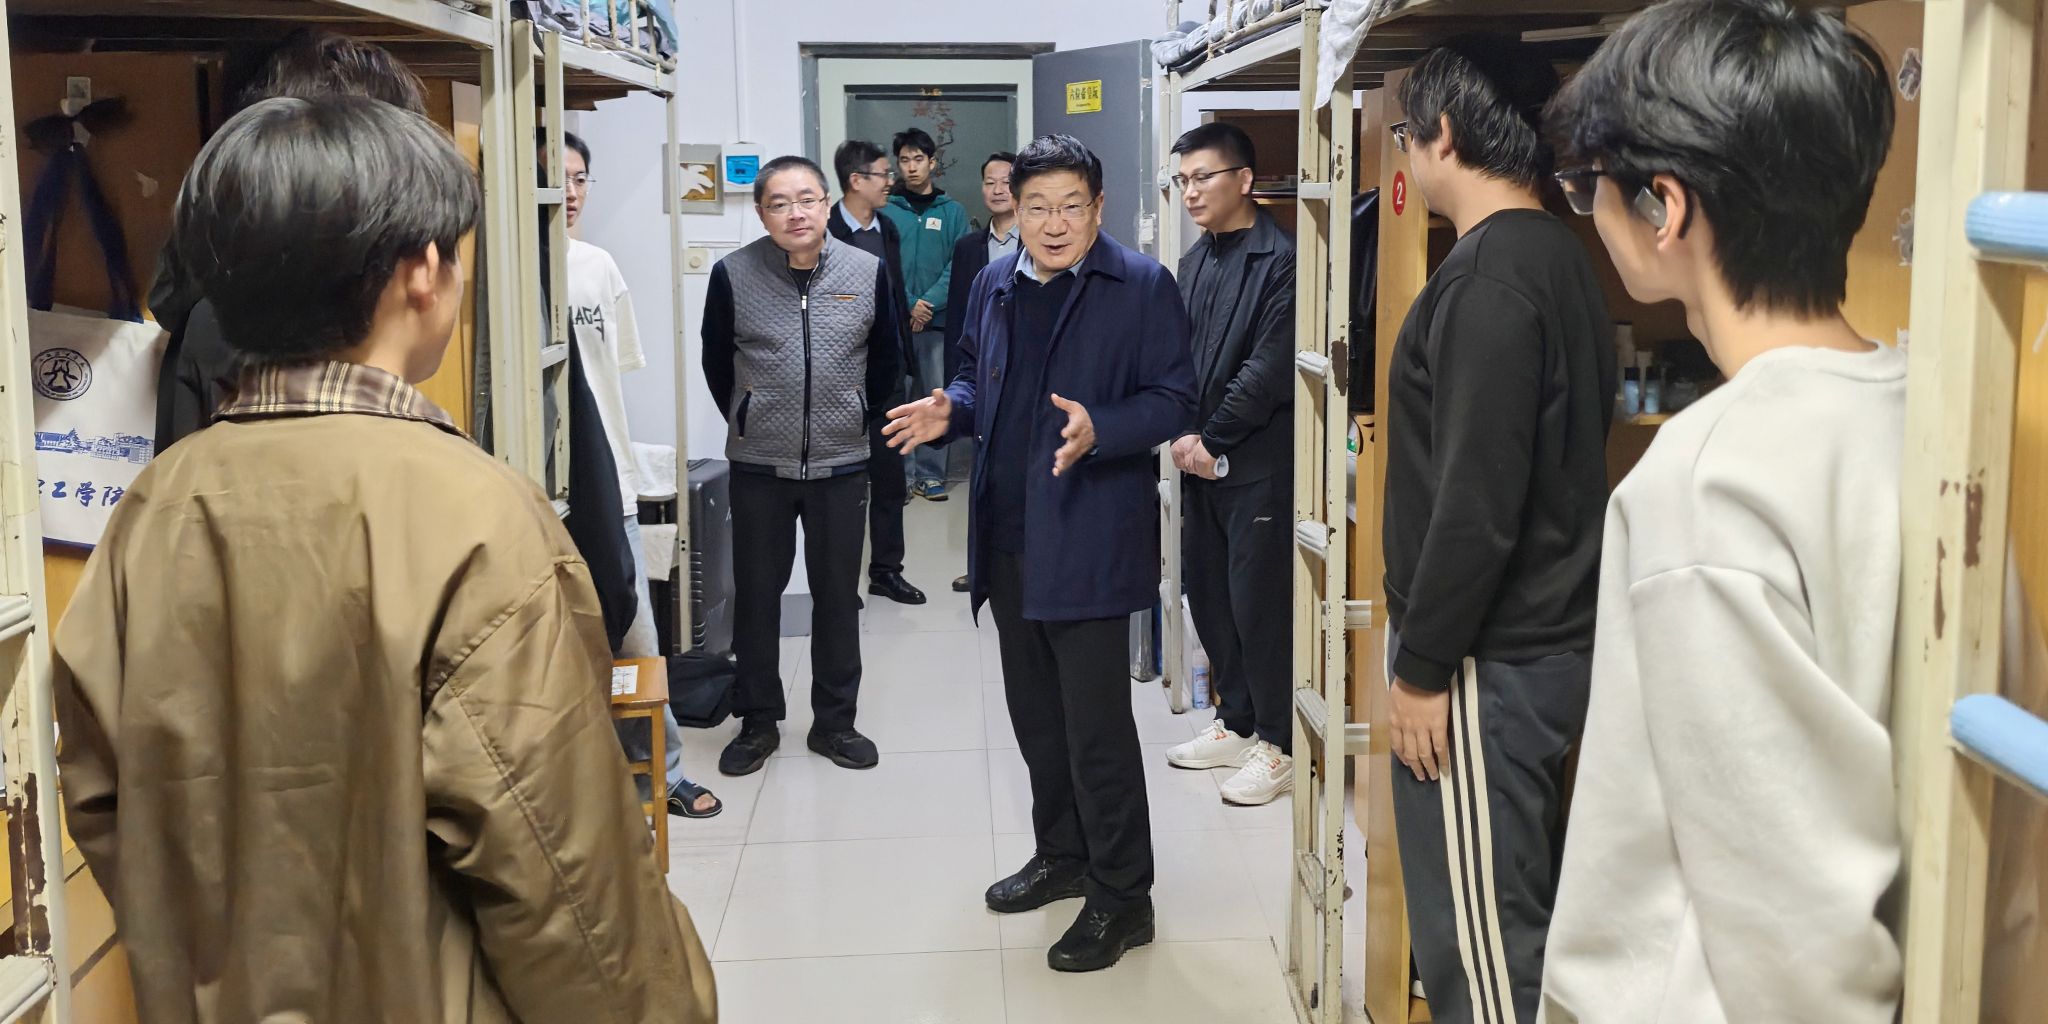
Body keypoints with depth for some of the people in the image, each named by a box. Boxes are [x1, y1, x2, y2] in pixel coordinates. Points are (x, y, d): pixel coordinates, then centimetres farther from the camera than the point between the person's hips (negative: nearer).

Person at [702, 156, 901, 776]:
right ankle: (758, 722, 23)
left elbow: (886, 359, 10)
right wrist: (748, 424, 10)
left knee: (838, 596, 10)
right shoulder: (733, 275, -8)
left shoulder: (868, 272, -5)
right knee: (756, 597, 8)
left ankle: (834, 721, 24)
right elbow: (717, 363, 6)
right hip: (759, 468, -1)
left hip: (841, 464, 1)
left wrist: (861, 419, 11)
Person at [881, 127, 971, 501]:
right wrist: (907, 305, -14)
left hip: (938, 321, 1)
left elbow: (958, 267, -1)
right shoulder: (886, 209, 4)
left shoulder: (953, 211, 7)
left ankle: (930, 474, 11)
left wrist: (928, 303, -14)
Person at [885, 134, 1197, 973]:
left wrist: (1099, 430, -26)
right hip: (1008, 535, 7)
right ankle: (1062, 856, 36)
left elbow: (1173, 400, -10)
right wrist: (950, 411, 0)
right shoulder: (993, 287, 11)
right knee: (1035, 711, 18)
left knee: (1096, 723, -4)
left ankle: (1120, 898, 8)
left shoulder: (1142, 286, -8)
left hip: (1088, 540, -7)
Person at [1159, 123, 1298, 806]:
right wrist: (1183, 435, -3)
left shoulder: (1280, 258, -12)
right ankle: (1237, 722, 29)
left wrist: (1211, 438, -12)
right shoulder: (1195, 262, 13)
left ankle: (1279, 746, 9)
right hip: (1202, 459, 8)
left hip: (1259, 461, -8)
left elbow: (1269, 366, -17)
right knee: (1207, 593, 14)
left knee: (1259, 601, -4)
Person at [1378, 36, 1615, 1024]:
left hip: (1489, 656, -10)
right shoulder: (1555, 257, 12)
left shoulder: (1489, 275, -18)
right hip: (1537, 638, 10)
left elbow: (1477, 502, -23)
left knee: (1480, 935, -1)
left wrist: (1423, 665, -15)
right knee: (1504, 915, 17)